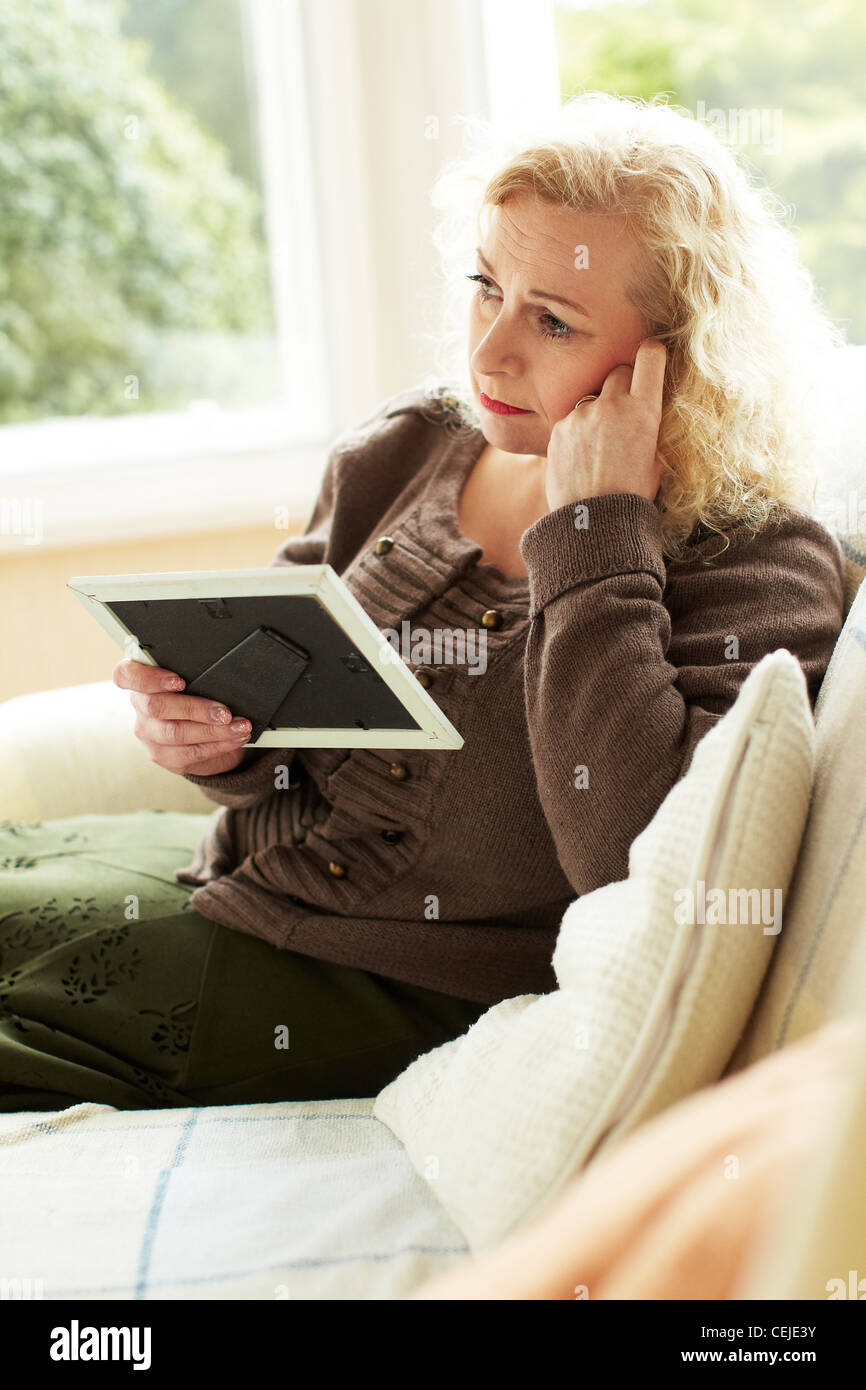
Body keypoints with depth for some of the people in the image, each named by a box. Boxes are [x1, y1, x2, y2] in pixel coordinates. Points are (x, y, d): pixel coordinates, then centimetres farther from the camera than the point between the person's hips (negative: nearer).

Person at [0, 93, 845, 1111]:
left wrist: (597, 529, -24)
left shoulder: (760, 568, -15)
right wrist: (215, 735, -12)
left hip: (412, 990, -6)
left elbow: (645, 878, -30)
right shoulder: (405, 450, 3)